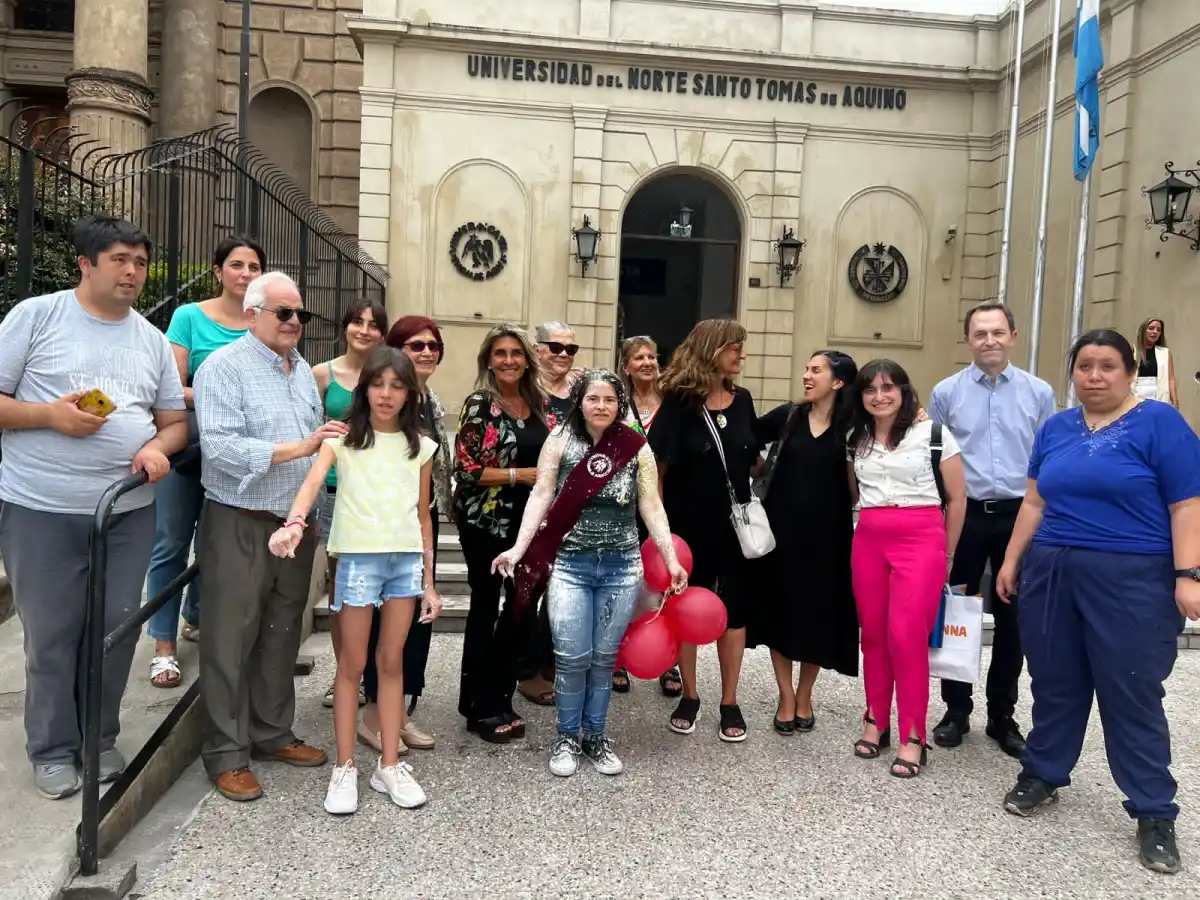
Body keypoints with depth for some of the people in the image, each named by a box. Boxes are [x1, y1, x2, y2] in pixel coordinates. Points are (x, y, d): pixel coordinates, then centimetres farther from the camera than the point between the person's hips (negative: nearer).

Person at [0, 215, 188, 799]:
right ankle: (53, 750, 23)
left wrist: (157, 447, -7)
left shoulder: (152, 339, 11)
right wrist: (49, 414, -18)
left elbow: (175, 420, 13)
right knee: (51, 636, 5)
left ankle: (99, 739, 28)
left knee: (116, 631, 10)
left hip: (129, 510, 4)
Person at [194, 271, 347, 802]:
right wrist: (296, 448, -25)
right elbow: (219, 446, -21)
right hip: (241, 525, -7)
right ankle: (227, 753, 15)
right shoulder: (224, 367, -9)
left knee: (282, 635, 15)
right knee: (232, 640, 2)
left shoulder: (303, 371, 14)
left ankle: (272, 733, 29)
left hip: (296, 524, 7)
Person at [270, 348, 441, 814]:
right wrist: (293, 523, -39)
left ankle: (389, 765, 21)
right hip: (359, 557, -3)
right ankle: (345, 768, 18)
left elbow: (423, 516, 12)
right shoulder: (343, 437, 0)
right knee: (353, 664, 6)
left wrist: (429, 581, 11)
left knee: (392, 662, 11)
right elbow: (313, 482, -18)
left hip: (407, 560, 3)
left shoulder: (420, 446, 10)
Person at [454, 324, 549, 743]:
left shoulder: (539, 403, 8)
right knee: (486, 609, 5)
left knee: (523, 606, 12)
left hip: (529, 521, 6)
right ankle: (481, 707, 20)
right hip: (486, 521, -6)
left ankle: (496, 697, 30)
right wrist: (519, 475, -18)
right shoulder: (479, 404, -10)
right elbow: (465, 470, -16)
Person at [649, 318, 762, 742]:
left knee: (733, 607, 8)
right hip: (688, 522, -3)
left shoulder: (742, 399, 4)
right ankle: (689, 696, 25)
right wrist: (660, 522, -13)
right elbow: (657, 465, -11)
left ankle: (730, 702, 20)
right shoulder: (679, 400, -10)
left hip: (735, 521, 4)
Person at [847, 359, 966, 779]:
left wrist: (946, 553, 7)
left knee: (906, 636, -9)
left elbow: (957, 498, 3)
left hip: (921, 539, -4)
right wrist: (872, 525, 13)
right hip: (868, 541, 4)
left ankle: (912, 737, 3)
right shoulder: (854, 439, 10)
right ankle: (875, 722, 21)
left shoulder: (933, 433, -2)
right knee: (873, 634, 7)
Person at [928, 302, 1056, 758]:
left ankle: (1002, 716, 25)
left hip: (1019, 517, 1)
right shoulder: (945, 393, 0)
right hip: (963, 515, 0)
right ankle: (956, 710, 23)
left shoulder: (1040, 393, 1)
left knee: (1012, 619, 10)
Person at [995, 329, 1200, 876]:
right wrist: (1012, 560, 13)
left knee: (1132, 695, 2)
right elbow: (1035, 502, 15)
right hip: (1050, 574, 5)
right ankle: (1042, 775, 30)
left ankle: (1154, 812, 16)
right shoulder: (1055, 428, 11)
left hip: (1132, 581, -4)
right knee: (1054, 684, 14)